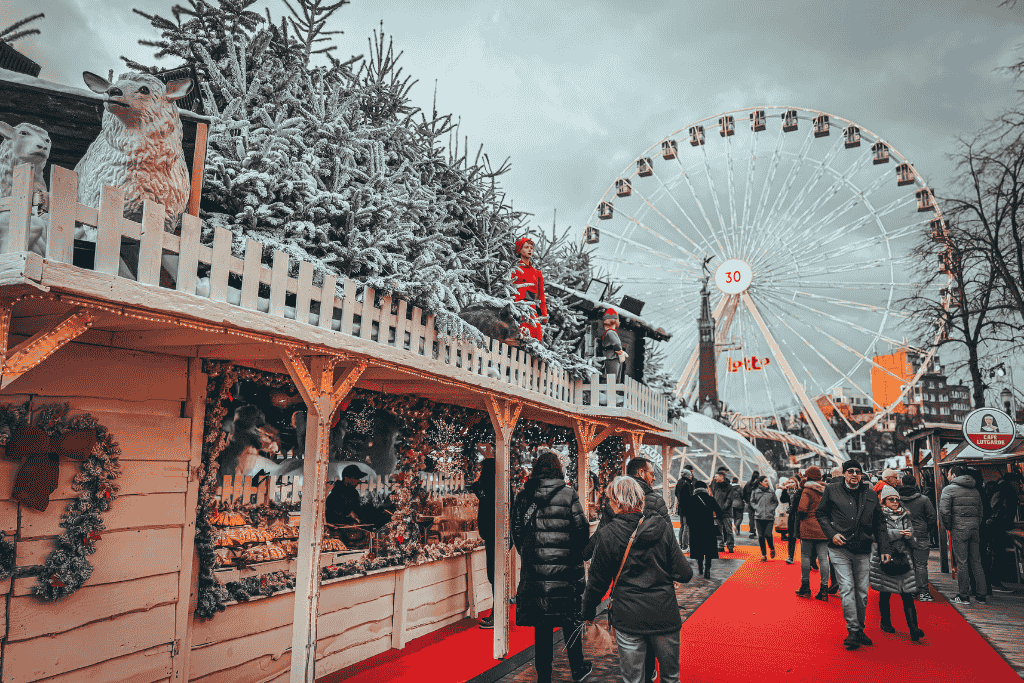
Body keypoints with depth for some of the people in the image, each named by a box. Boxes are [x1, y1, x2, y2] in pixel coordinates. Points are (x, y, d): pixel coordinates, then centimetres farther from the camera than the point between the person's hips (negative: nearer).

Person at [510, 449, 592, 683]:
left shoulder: (524, 497, 1)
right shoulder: (568, 495, -6)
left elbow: (517, 533, 5)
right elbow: (581, 530, -6)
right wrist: (575, 554, 11)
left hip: (535, 568, 2)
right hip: (566, 568, -1)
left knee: (541, 625, 8)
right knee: (570, 620, 14)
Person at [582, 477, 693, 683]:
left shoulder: (607, 535, -9)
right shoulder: (662, 528, -5)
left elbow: (597, 582, -2)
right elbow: (683, 574, -5)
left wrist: (588, 612, 14)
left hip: (628, 619, -2)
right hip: (665, 616, 2)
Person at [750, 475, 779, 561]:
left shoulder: (772, 491, 5)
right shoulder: (755, 491, 4)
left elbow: (776, 502, 14)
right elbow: (752, 501, 13)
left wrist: (771, 508, 0)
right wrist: (756, 508, -1)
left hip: (769, 516, -1)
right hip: (759, 516, 1)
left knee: (768, 534, -10)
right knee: (761, 536, 3)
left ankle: (772, 549, 20)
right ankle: (763, 554, 13)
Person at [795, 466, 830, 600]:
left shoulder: (807, 491, -8)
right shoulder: (825, 490, 8)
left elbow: (802, 509, -15)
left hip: (808, 529, -5)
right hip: (823, 529, 5)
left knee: (805, 557, 6)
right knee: (823, 558, 5)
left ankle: (805, 588, 10)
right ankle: (824, 589, 4)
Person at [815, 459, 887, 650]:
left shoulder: (871, 495, 9)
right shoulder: (832, 490, 2)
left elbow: (879, 524, 14)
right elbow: (820, 514, 7)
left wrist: (884, 549, 8)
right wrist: (832, 534, -6)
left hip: (863, 551, 3)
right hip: (840, 549, -3)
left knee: (862, 591, 7)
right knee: (847, 589, -9)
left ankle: (860, 630, 20)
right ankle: (852, 631, -5)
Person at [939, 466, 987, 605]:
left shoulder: (949, 489, -4)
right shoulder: (975, 490, 14)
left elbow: (944, 510, -13)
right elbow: (980, 511, 14)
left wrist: (949, 526, -1)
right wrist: (976, 525, 18)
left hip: (959, 530, -6)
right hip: (975, 529, 6)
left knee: (962, 563, -2)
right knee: (976, 562, 11)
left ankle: (963, 596, 3)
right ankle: (981, 594, 14)